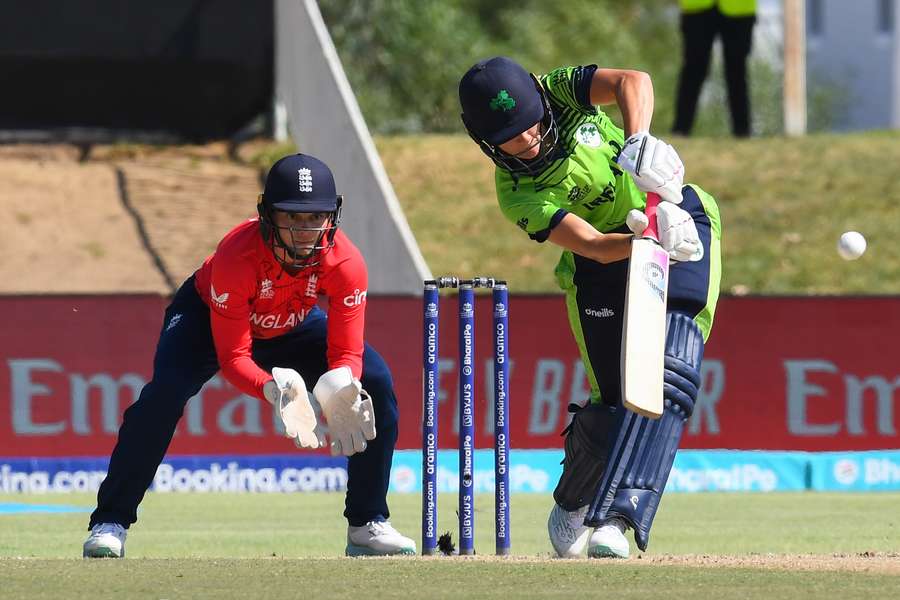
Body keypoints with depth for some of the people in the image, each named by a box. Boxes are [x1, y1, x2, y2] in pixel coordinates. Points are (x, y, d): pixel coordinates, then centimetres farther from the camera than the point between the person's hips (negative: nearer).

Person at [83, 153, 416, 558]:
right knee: (164, 393, -30)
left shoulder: (345, 263, -32)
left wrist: (338, 391, -51)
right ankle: (110, 524, -20)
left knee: (375, 384, -15)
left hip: (293, 327, 3)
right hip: (208, 317, -3)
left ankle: (368, 526, -2)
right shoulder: (237, 255, -40)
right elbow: (232, 358, -36)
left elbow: (346, 354, -28)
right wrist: (274, 389, -55)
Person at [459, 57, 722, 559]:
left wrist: (638, 140, -47)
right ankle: (572, 504, 28)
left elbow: (633, 82, -29)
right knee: (616, 397, -5)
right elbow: (594, 246, -30)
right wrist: (652, 240, -49)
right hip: (608, 255, -1)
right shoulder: (518, 195, -19)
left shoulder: (560, 93, -10)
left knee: (668, 375, -19)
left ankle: (617, 520, -30)